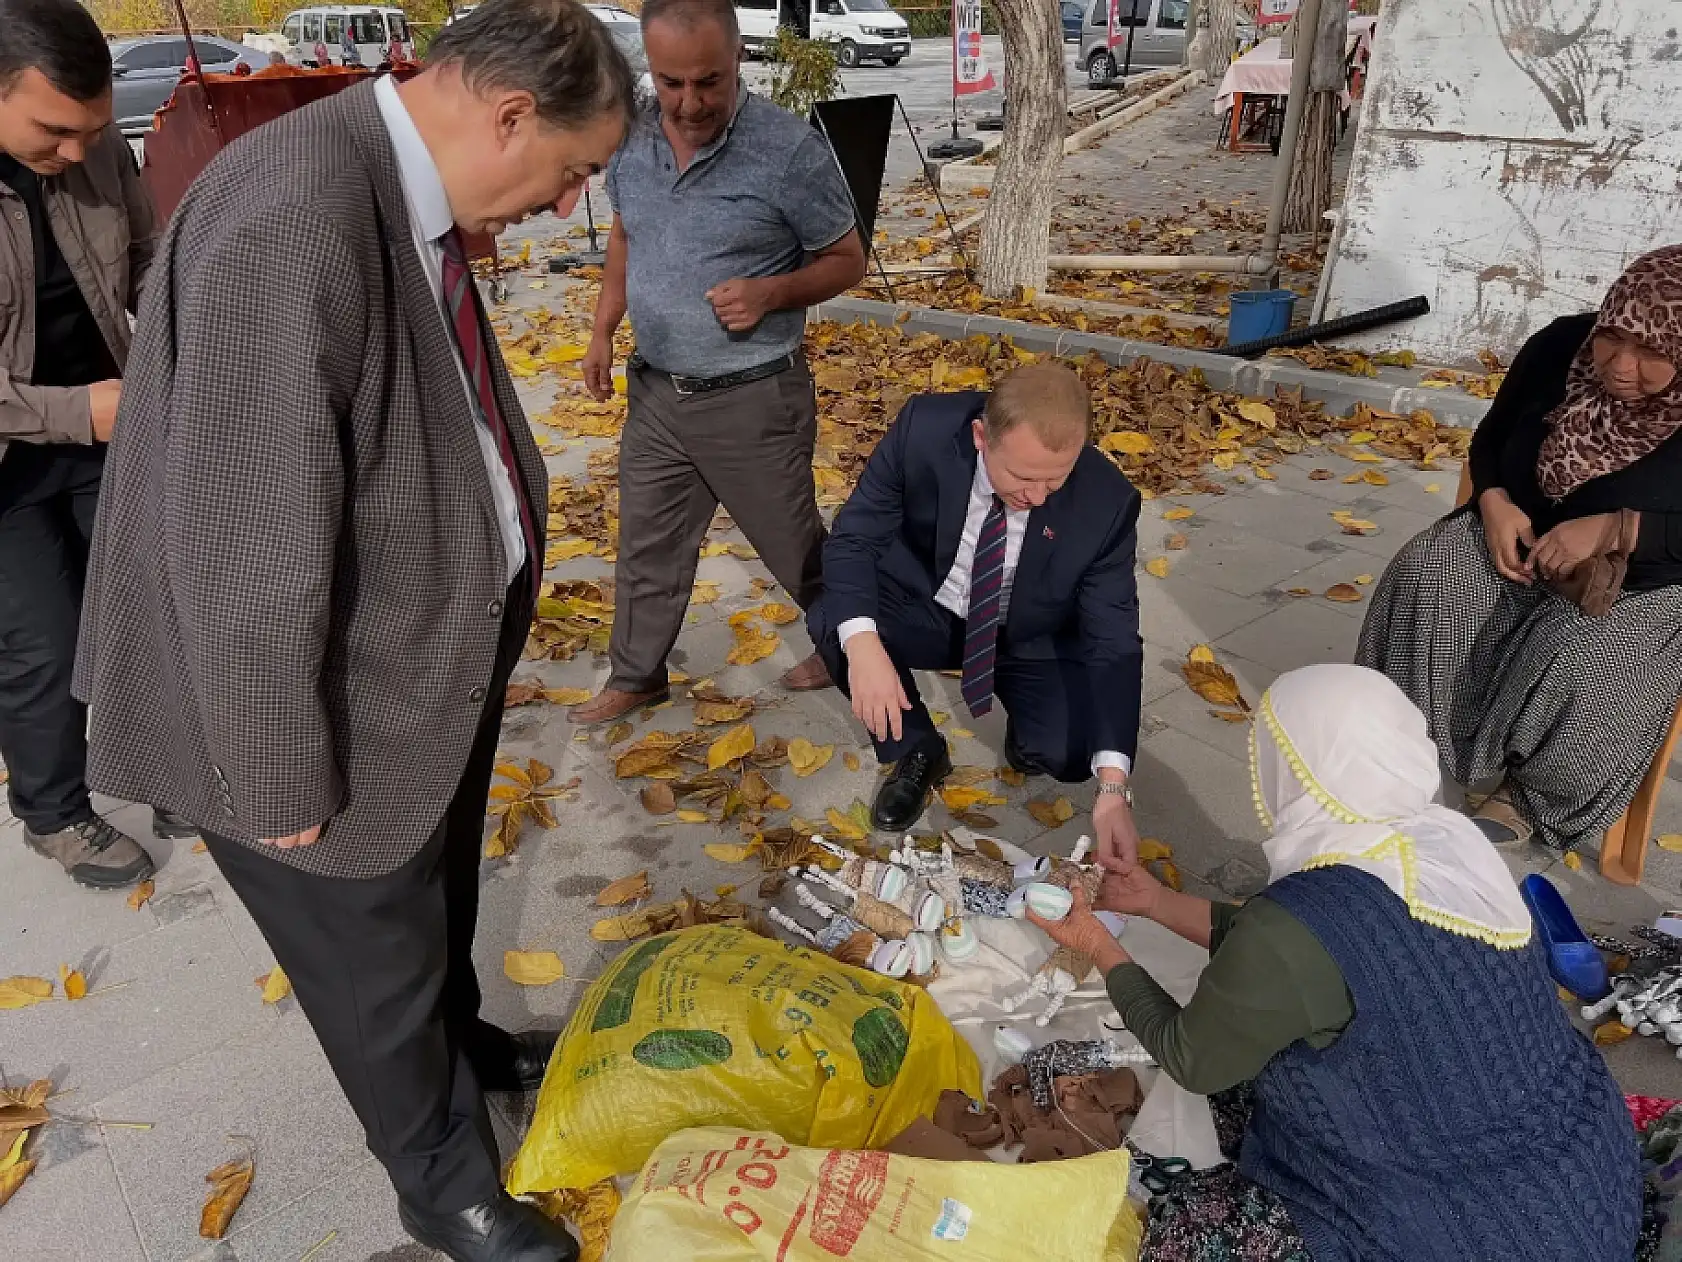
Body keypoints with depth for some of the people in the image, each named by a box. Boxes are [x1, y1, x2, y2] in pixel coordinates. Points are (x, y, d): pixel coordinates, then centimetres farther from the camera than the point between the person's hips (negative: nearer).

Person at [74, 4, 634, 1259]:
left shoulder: (410, 197, 0)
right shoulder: (289, 225, -32)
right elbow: (247, 552, -29)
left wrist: (494, 593, 19)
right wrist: (284, 780, -19)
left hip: (433, 662, 8)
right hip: (343, 713, -8)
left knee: (437, 905, 30)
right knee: (379, 965, 17)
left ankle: (464, 1042, 58)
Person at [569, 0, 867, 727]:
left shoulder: (790, 150, -17)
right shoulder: (630, 137, -1)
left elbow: (846, 261, -6)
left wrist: (771, 293, -24)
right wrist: (603, 331, 7)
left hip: (754, 400, -5)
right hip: (654, 393, 5)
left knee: (793, 545, 11)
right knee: (646, 548, 17)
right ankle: (635, 678, 36)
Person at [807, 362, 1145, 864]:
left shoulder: (1107, 501, -27)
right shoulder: (924, 429, -27)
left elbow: (1113, 640, -23)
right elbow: (853, 536, -20)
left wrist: (1113, 786, -33)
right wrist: (862, 643, -40)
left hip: (1034, 642, -1)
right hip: (926, 611, 1)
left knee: (1069, 753, -27)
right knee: (831, 623, -28)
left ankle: (1029, 738, 13)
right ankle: (918, 752, -2)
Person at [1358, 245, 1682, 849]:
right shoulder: (1561, 346, -10)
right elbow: (1491, 438, 3)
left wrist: (1615, 528, -33)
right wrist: (1494, 504, -16)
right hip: (1524, 537, 3)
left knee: (1584, 660, -32)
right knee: (1426, 576, -24)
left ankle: (1530, 796, -6)